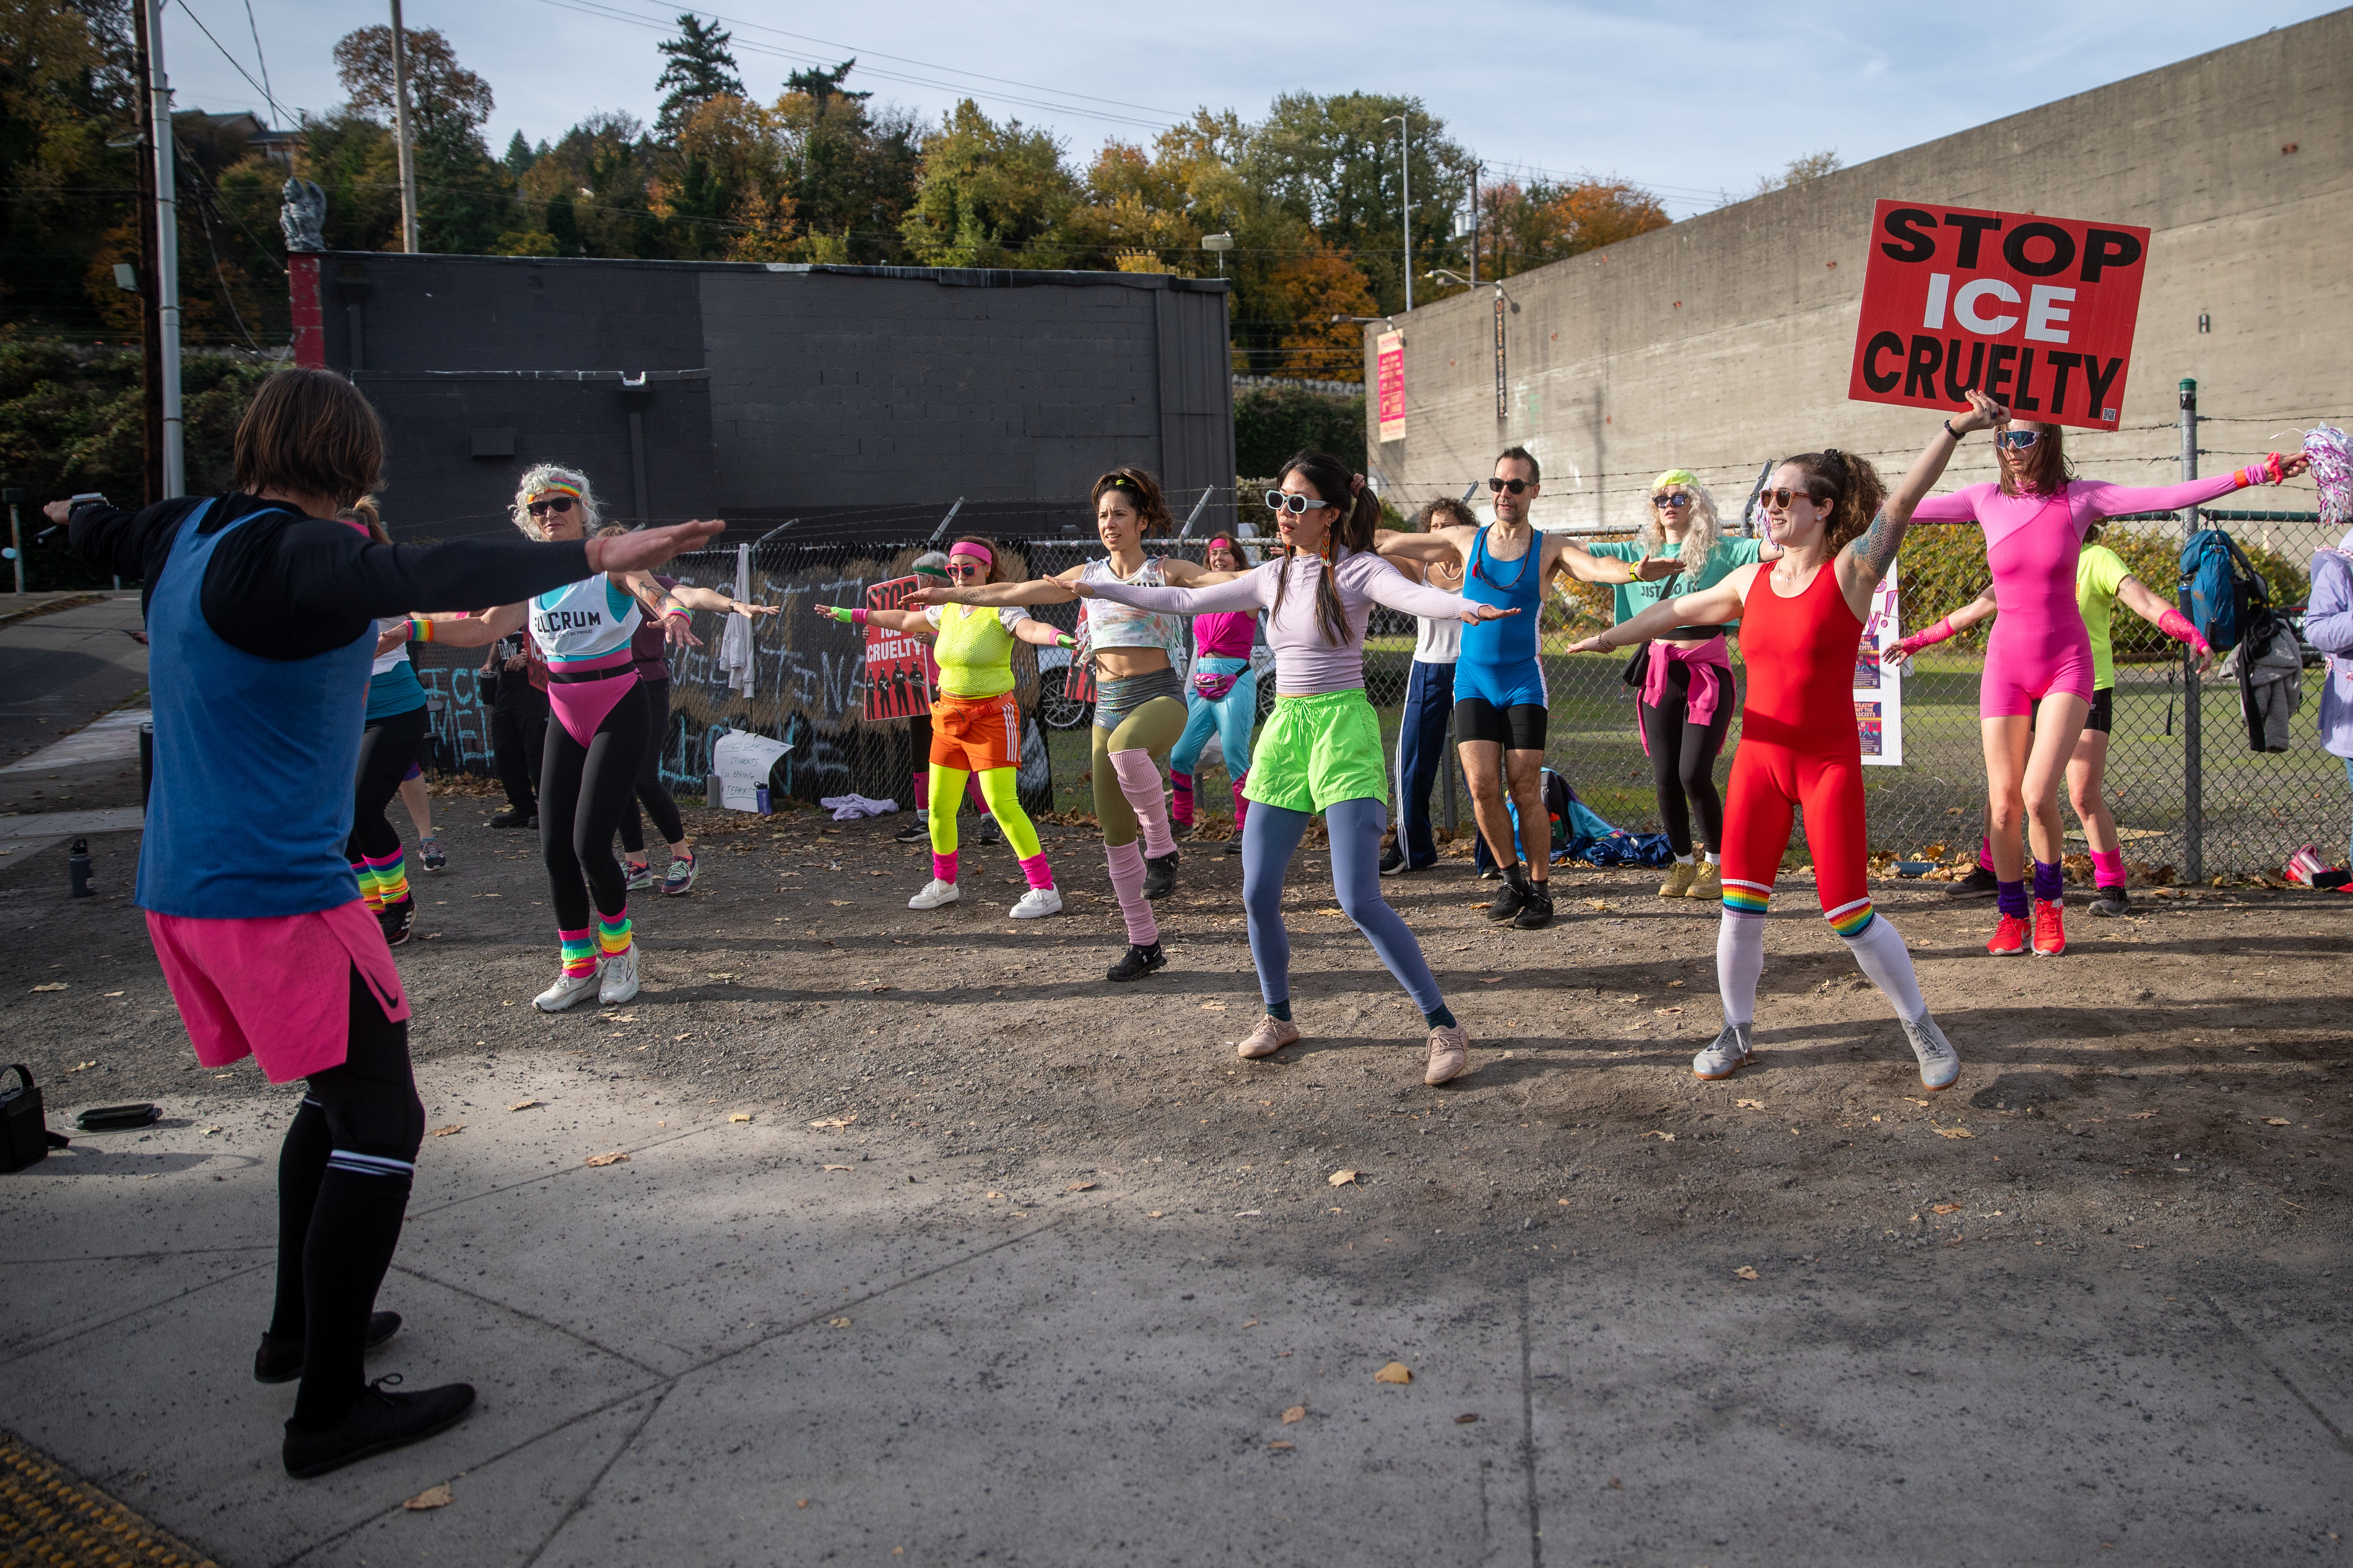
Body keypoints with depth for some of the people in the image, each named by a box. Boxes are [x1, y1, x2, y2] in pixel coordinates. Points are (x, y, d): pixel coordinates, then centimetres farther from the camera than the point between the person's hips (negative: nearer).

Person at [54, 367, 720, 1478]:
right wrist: (594, 557, -47)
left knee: (338, 1094, 23)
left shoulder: (187, 535, 8)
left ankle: (299, 1329, 35)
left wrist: (78, 514, 55)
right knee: (381, 1123, -5)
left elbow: (109, 538, 31)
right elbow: (426, 576, -39)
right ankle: (327, 1408, 0)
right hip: (276, 889, -10)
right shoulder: (289, 556, -20)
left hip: (184, 885, 10)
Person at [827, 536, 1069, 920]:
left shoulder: (1002, 609, -10)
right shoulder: (947, 610, 10)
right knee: (940, 807, 10)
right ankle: (945, 884, 30)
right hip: (949, 718, 7)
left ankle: (1046, 891, -9)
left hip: (992, 716, -7)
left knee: (1003, 804, -14)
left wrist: (1059, 636, -54)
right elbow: (904, 621, 27)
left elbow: (1031, 628, -31)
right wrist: (852, 615, 35)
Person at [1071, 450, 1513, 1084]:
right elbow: (1187, 600, 20)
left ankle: (1444, 1026, -2)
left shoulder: (1357, 570, -6)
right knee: (1258, 895, 4)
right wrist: (1101, 589, 22)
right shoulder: (1274, 577, 11)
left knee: (1359, 899, -14)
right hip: (1284, 729, 6)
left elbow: (1412, 595, -27)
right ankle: (1279, 1015, 27)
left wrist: (1467, 606, -49)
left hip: (1343, 728, -6)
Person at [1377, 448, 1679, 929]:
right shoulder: (1466, 541, 7)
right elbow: (1386, 542, 12)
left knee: (1525, 790, -3)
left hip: (1523, 682, -2)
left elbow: (1595, 567, -20)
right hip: (1473, 680, 2)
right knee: (1483, 787, -5)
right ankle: (1513, 878, 16)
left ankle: (1540, 890, 11)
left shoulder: (1550, 548, 0)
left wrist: (1634, 572, -41)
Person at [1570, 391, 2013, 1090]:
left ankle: (1924, 1033, 17)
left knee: (1848, 913, -3)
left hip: (1830, 765, -4)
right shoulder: (1752, 580, 7)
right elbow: (1678, 609, 22)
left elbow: (1902, 502, -23)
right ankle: (1737, 1033, 21)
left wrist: (1956, 429, -37)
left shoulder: (1850, 569, -8)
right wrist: (1610, 638, 30)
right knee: (1739, 904, 4)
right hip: (1759, 759, 5)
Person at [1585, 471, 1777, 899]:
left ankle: (1715, 863, 8)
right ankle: (1684, 862, 21)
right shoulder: (1639, 552, 11)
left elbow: (1763, 550, -16)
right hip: (1659, 673, 4)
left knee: (1694, 774, -11)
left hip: (1707, 672, -4)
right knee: (1664, 778, 3)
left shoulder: (1717, 551, -1)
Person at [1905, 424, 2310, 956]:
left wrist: (2258, 473, -14)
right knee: (2004, 806, -1)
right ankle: (2012, 915, 20)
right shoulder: (1985, 500, 1)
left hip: (2066, 664, -2)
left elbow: (2171, 496, -9)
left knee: (2038, 796, -16)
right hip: (2006, 666, 2)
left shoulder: (2079, 497, -3)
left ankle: (2050, 901, 11)